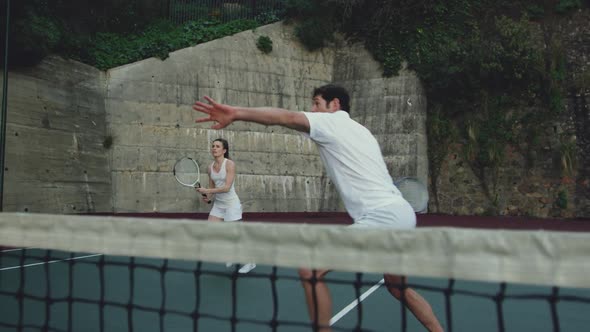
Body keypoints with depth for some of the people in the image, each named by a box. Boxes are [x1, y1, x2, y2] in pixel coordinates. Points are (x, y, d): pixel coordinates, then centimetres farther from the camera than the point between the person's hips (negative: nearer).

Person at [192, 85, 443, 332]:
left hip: (383, 216, -10)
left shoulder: (331, 121, -1)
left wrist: (236, 113, -28)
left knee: (310, 269, -9)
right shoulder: (359, 130, 25)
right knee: (397, 287, 28)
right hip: (402, 213, 10)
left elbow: (286, 117, -18)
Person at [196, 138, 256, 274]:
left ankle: (250, 262, 21)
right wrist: (208, 196, -6)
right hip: (218, 204, 7)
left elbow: (227, 187, -23)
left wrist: (206, 191, -24)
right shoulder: (210, 168, 3)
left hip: (231, 203, -7)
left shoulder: (230, 164, -15)